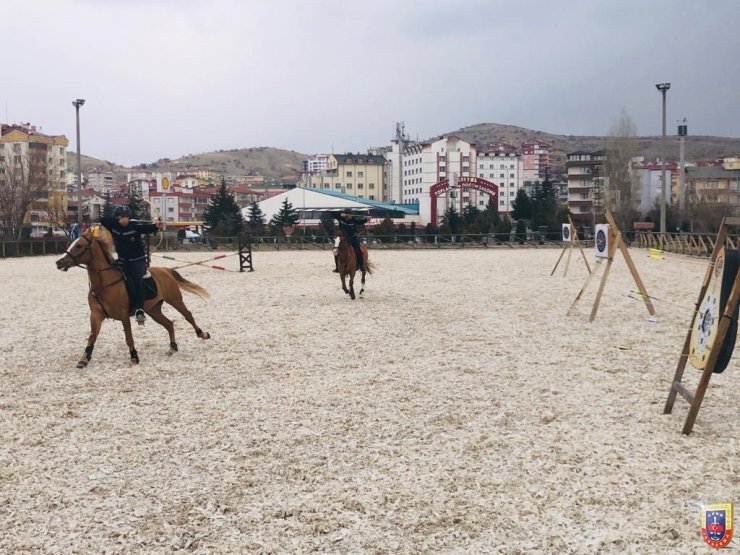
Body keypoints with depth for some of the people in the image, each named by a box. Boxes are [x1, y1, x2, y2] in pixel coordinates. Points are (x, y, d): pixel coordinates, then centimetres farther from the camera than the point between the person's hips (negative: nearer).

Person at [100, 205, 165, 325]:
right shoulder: (113, 227, -4)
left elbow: (147, 228, -29)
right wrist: (118, 221, -28)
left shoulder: (135, 225, -13)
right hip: (123, 261, 5)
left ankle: (139, 310, -33)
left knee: (137, 279, -25)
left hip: (138, 260, -5)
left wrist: (156, 226, -52)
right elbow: (102, 220, -18)